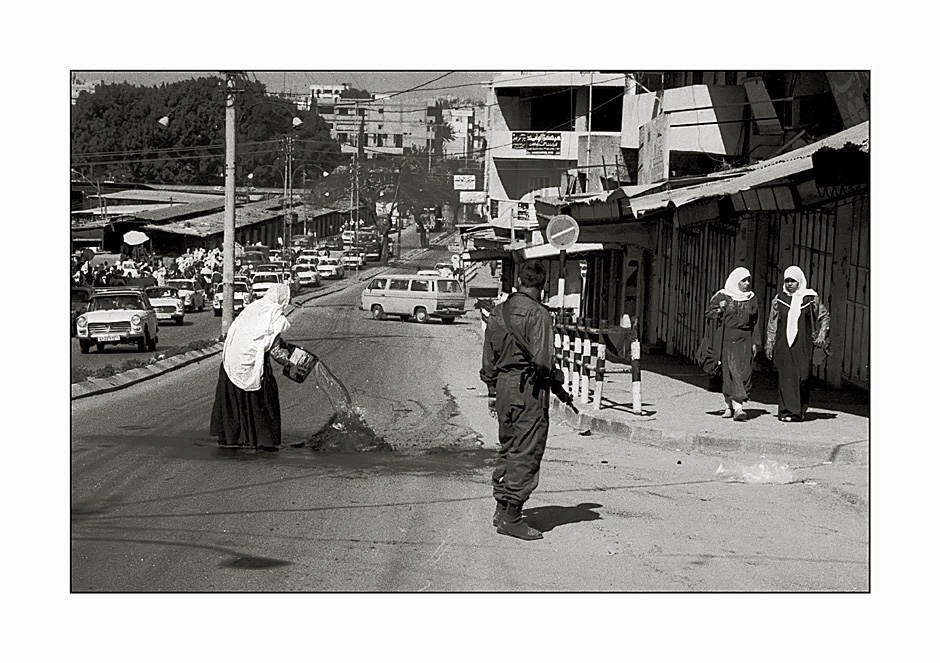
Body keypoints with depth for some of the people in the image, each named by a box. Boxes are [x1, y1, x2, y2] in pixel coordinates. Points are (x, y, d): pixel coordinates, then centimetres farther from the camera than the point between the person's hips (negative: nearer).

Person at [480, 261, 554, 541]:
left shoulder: (498, 311, 10)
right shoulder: (538, 314, -14)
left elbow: (488, 357, 14)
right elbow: (542, 358, -20)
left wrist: (492, 391, 20)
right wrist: (546, 373, 1)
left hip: (502, 384, 8)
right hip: (529, 389, -8)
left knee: (508, 447, 19)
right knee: (526, 453, -3)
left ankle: (501, 509, 24)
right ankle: (511, 516, -3)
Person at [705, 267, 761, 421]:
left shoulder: (752, 299, 10)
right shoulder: (722, 296, 1)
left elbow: (755, 323, 13)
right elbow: (708, 313, 8)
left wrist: (755, 343, 8)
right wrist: (719, 309, -12)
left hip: (745, 340, 3)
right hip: (727, 339, -3)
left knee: (744, 372, -4)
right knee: (729, 371, -11)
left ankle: (734, 406, 0)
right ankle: (736, 407, -16)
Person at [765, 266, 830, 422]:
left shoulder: (811, 298, 3)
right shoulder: (779, 299, 7)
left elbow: (824, 316, 12)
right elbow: (772, 323, 12)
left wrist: (821, 336, 3)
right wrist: (769, 344, 9)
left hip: (803, 344, -1)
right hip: (783, 343, 1)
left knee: (802, 377, -3)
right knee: (785, 376, -6)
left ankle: (800, 411, 8)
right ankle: (786, 411, -6)